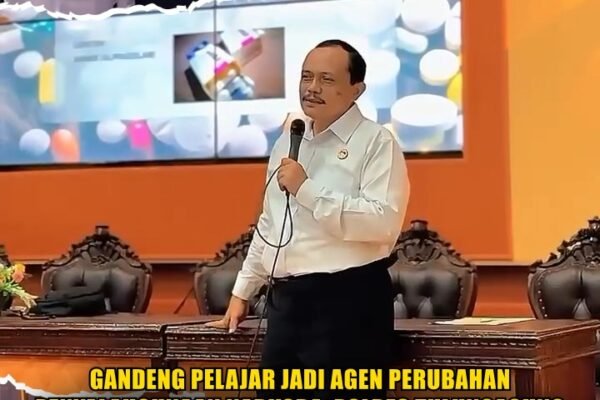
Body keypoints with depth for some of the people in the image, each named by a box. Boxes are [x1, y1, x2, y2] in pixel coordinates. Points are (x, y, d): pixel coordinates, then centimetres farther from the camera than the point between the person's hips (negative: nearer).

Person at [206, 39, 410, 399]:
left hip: (348, 301, -7)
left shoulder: (377, 143, -6)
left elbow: (384, 221, -21)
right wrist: (242, 292, 24)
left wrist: (307, 190, -19)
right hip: (286, 300, 7)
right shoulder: (287, 143, 17)